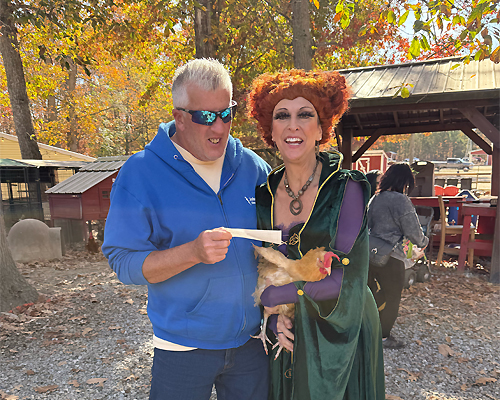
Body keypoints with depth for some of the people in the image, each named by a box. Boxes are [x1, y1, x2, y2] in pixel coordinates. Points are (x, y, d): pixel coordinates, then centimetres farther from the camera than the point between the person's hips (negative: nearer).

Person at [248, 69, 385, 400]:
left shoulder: (347, 189, -16)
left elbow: (344, 277, -22)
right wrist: (275, 316, -10)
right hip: (287, 334, 4)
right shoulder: (265, 196, -4)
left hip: (339, 331, -3)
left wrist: (272, 296, -15)